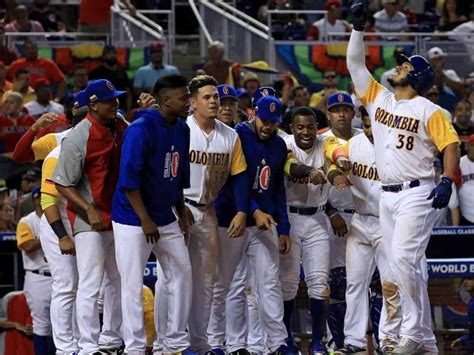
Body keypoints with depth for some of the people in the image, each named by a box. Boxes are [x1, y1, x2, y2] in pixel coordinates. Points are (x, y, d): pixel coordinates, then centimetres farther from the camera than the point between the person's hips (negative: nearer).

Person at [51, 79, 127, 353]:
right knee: (90, 285, -8)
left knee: (120, 282, 16)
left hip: (120, 217, 8)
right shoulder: (78, 138, -18)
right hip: (90, 221, -8)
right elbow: (63, 184, -16)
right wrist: (90, 210, -24)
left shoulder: (122, 128, 3)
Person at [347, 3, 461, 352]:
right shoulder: (378, 98, 12)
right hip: (388, 195, 7)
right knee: (405, 266, 6)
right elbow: (355, 64, 12)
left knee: (402, 259, -20)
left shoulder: (429, 110, -4)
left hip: (417, 194, -7)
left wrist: (447, 182, -23)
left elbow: (450, 144, -10)